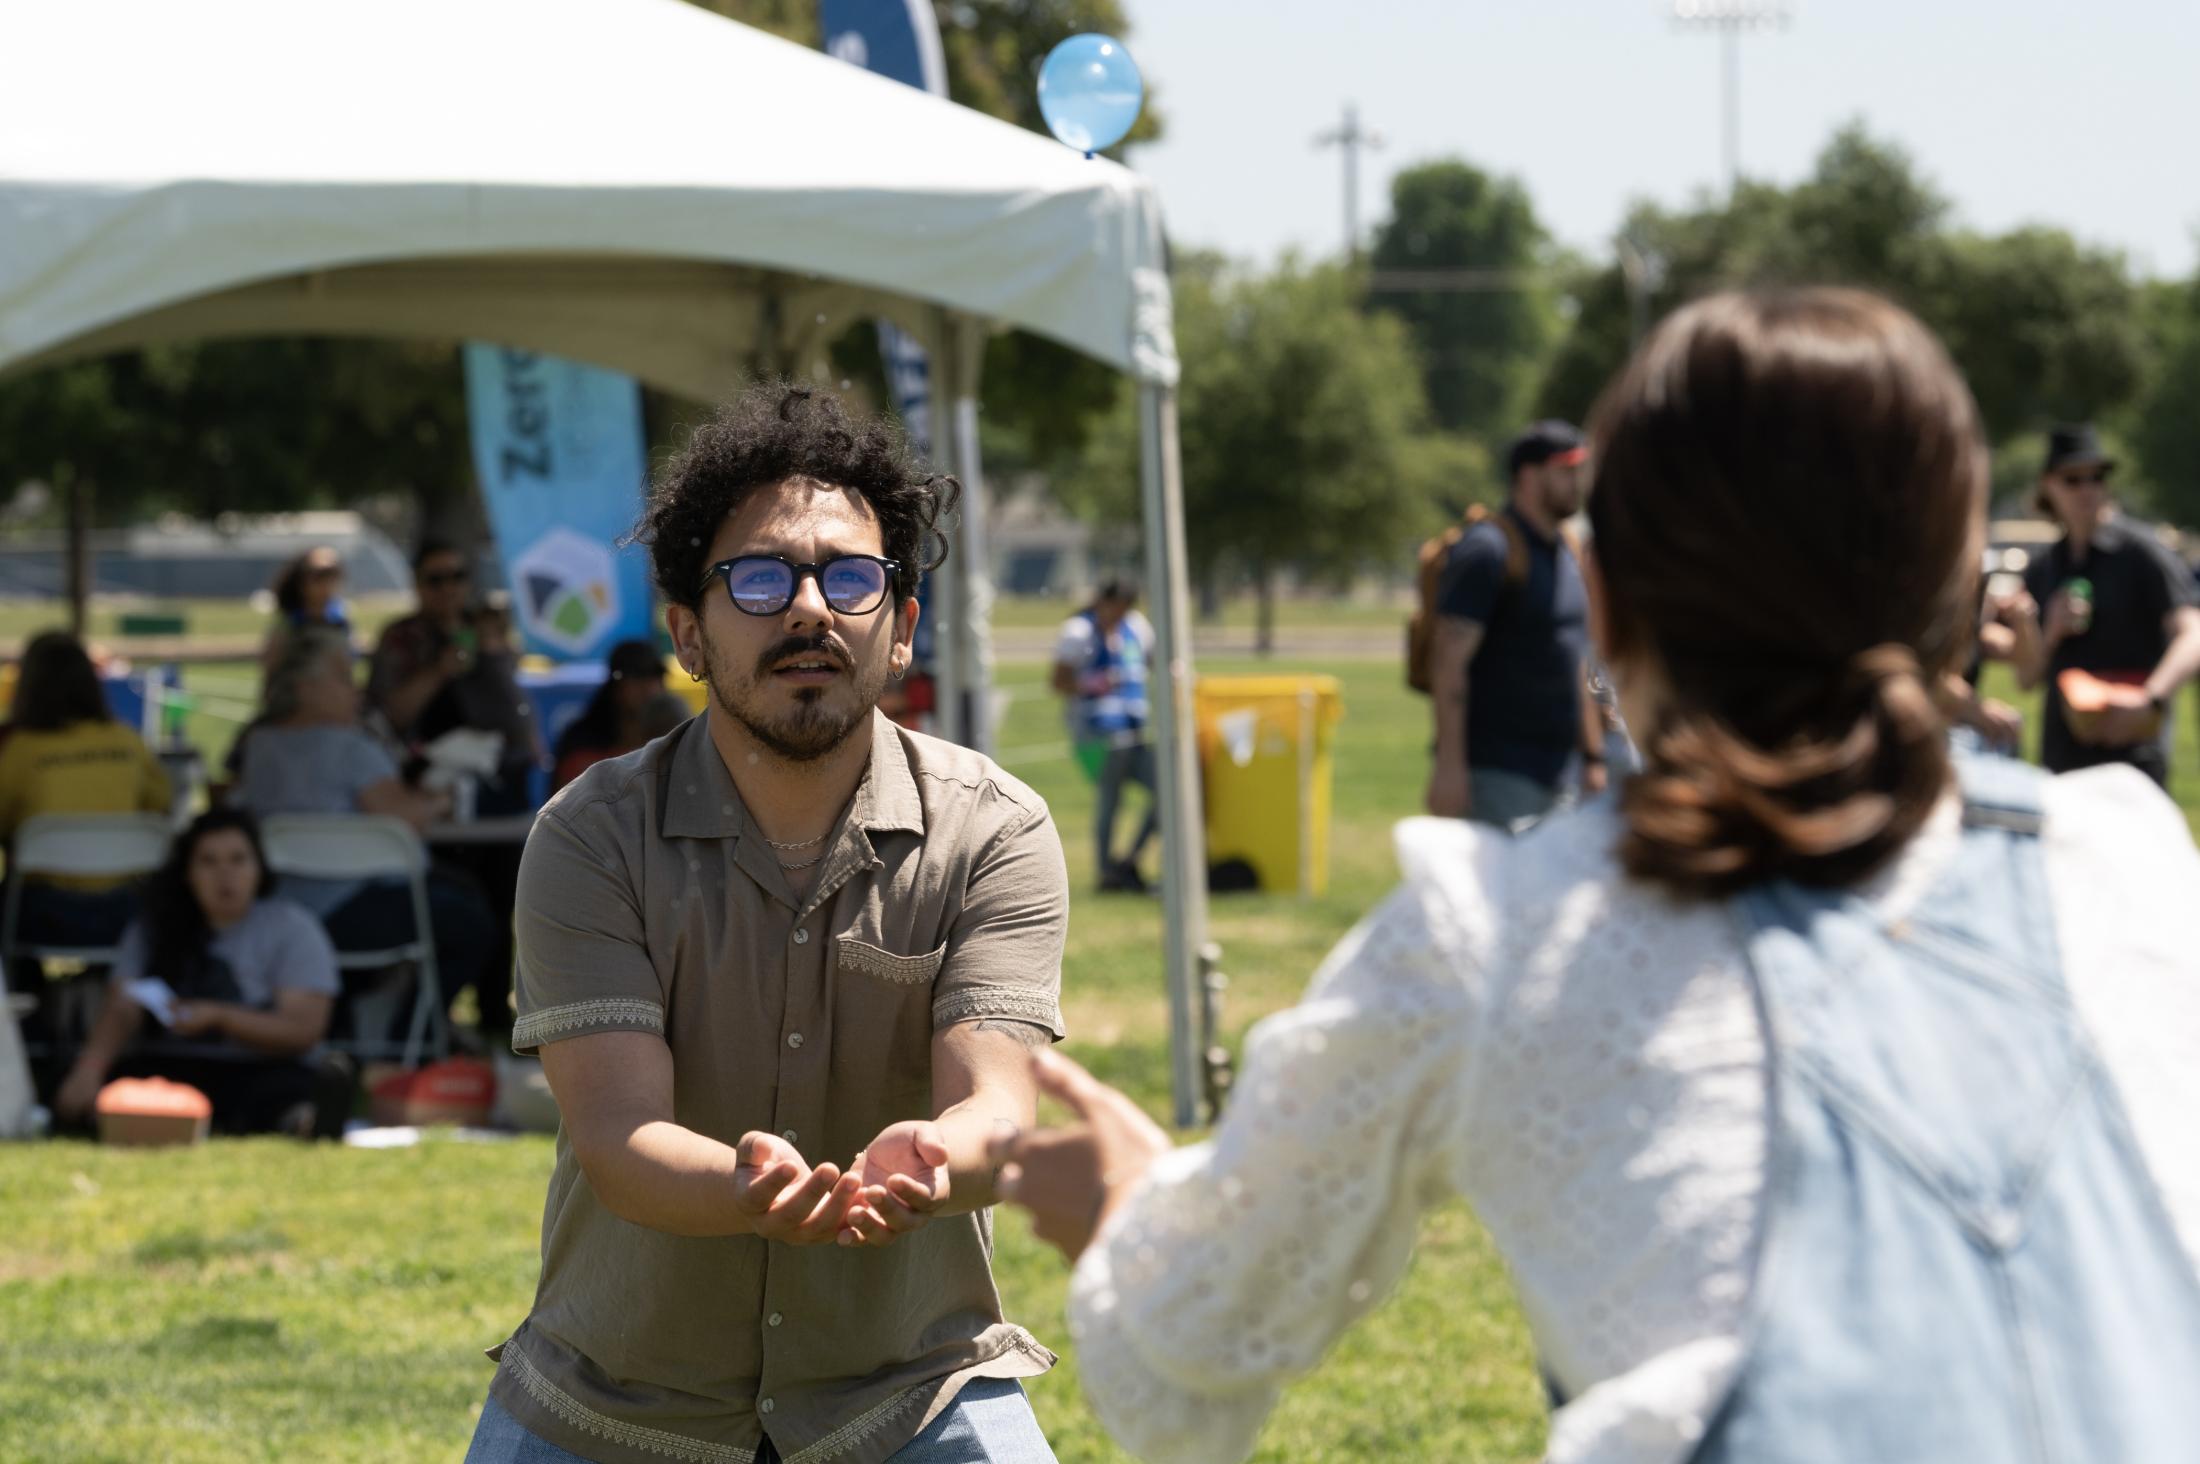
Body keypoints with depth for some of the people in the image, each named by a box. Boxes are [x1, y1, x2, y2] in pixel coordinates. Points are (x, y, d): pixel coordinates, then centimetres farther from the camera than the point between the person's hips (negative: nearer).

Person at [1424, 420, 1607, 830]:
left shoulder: (1565, 557, 17)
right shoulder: (1488, 550, -10)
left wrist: (1592, 758, 20)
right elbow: (1449, 659, -16)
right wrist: (1448, 764, -22)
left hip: (1551, 776, 9)